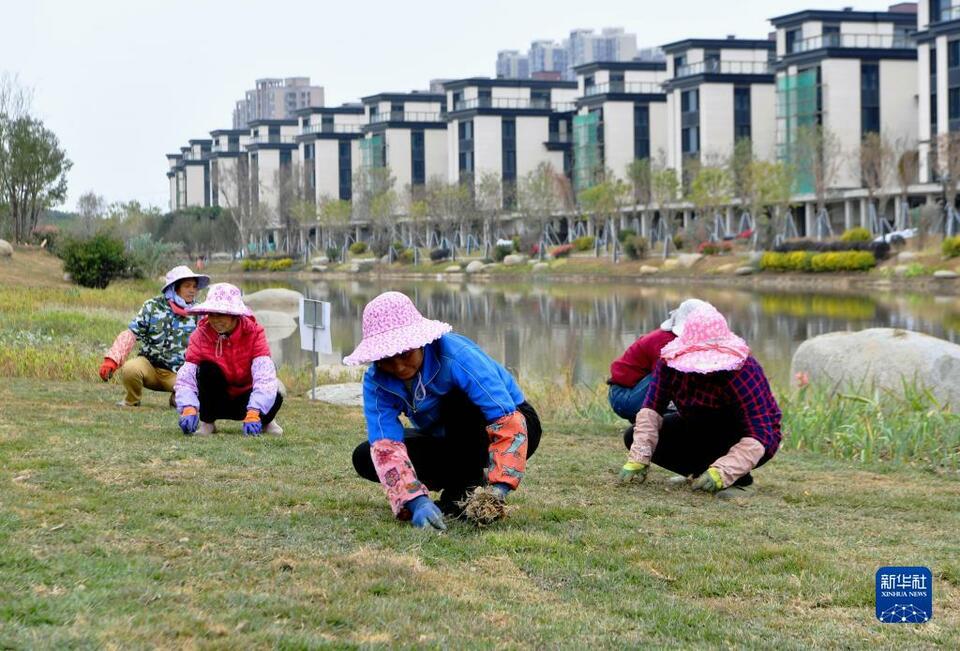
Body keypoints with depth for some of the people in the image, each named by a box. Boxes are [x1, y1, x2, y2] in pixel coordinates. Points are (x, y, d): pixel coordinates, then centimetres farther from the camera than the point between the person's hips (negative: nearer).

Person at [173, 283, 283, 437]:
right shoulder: (201, 335, -16)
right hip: (217, 401, 0)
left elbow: (265, 377, -33)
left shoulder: (253, 333, -19)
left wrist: (254, 413, -49)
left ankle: (266, 421, 6)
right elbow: (185, 377, -25)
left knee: (275, 396, -31)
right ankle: (206, 422, -10)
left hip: (244, 400, 0)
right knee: (207, 368, -28)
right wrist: (188, 409, -46)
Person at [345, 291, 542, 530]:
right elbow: (386, 445, -31)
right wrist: (416, 502, -48)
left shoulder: (458, 355, -33)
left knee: (457, 400, -36)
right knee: (365, 458, -14)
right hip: (452, 442, 5)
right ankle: (462, 477, -3)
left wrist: (499, 488, -51)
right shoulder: (376, 381, -20)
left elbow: (508, 422, -38)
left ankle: (468, 487, -19)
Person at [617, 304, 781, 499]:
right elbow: (652, 408, -19)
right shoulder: (670, 362, -19)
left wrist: (722, 473, -51)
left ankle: (741, 480, -19)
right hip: (703, 434, 6)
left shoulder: (742, 372, -34)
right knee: (633, 438, -10)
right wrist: (638, 459, -32)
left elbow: (759, 436, -39)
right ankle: (703, 471, -3)